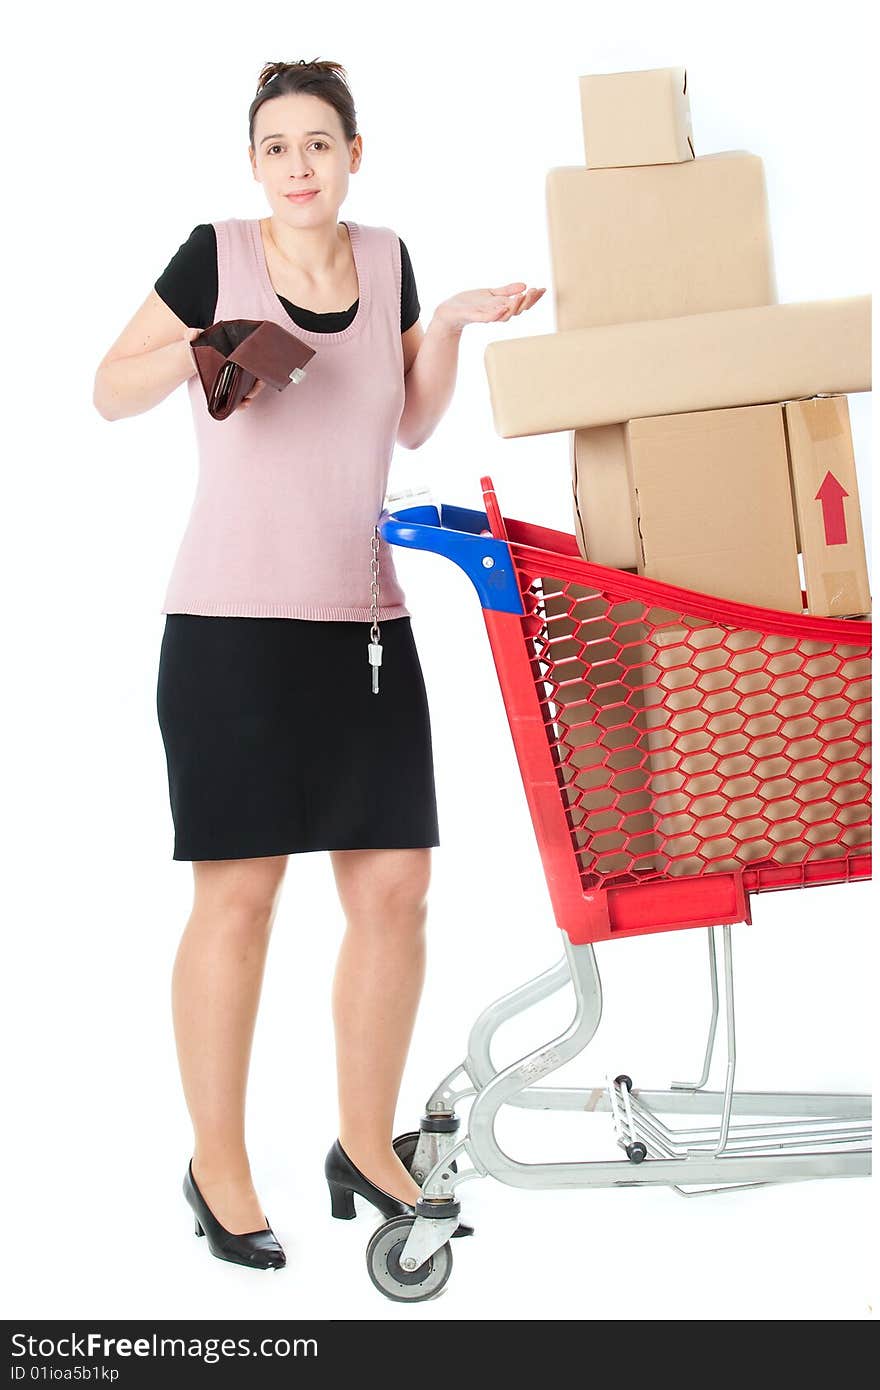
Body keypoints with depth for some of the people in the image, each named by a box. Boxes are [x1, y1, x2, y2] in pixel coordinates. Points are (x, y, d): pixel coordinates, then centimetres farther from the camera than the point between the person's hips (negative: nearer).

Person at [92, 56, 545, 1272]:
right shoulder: (216, 256, -2)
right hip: (232, 623, -5)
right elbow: (110, 394, 3)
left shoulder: (386, 260, 11)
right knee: (238, 895, -2)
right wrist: (193, 353, -16)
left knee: (394, 887, 4)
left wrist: (451, 326, 5)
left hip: (364, 619, 5)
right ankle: (218, 1169, 13)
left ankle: (366, 1149, 20)